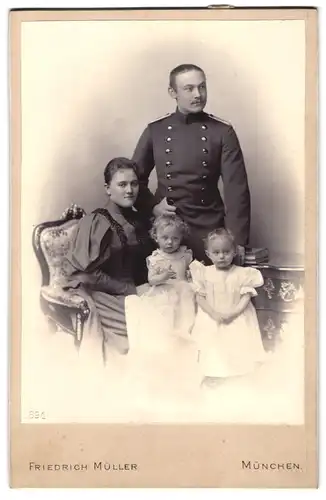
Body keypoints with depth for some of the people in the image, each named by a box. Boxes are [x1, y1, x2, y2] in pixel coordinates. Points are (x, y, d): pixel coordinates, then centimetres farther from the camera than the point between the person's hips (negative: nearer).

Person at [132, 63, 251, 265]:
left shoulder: (223, 132, -3)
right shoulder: (155, 130, 2)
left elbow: (236, 188, -7)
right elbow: (135, 179, 11)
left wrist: (238, 239, -13)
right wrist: (151, 206, -6)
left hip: (209, 229, -1)